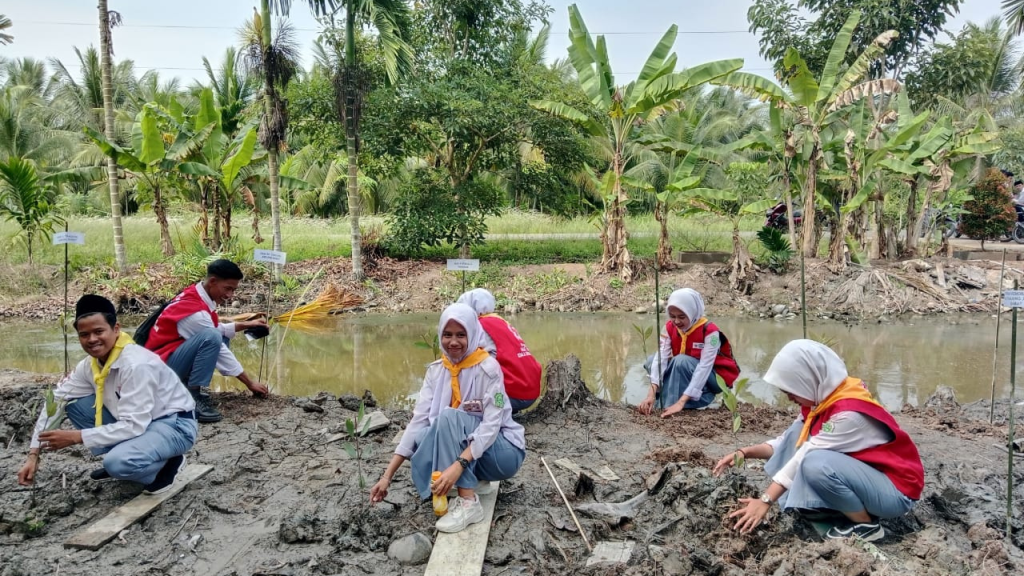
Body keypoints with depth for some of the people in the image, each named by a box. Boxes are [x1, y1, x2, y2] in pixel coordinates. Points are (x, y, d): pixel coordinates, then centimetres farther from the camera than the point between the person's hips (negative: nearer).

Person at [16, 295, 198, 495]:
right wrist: (33, 454, 0)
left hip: (175, 425, -8)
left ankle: (167, 464, -1)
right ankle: (119, 460, 8)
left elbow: (133, 426, -29)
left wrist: (77, 437, -24)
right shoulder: (90, 365, -3)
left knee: (118, 462, -32)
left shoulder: (136, 365, -28)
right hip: (137, 422, 8)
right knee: (75, 406, -2)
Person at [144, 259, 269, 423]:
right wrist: (250, 383, -12)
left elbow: (217, 329, 21)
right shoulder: (195, 311, -23)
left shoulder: (195, 296, 5)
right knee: (212, 337, -30)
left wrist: (245, 325, 9)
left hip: (172, 357, 10)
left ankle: (188, 384, 2)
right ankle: (195, 398, -23)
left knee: (223, 337, 14)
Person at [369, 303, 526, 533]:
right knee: (419, 438, -21)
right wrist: (387, 475, -17)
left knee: (449, 417, -29)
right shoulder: (436, 370, -2)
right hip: (462, 447, 6)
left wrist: (458, 465, -39)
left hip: (504, 452, -6)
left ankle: (468, 503, -27)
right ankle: (476, 481, -2)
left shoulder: (488, 368, -18)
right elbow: (418, 420, -9)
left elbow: (491, 425, -25)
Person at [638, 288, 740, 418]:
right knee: (652, 361, -14)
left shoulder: (709, 331, -28)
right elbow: (661, 358, -23)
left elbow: (704, 368, -34)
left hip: (716, 377, -6)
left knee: (682, 361, -33)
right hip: (689, 377, 6)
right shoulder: (670, 327, -12)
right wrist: (652, 394, -37)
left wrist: (681, 402, -42)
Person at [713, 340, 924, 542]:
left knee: (816, 463, -32)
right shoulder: (822, 397, -3)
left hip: (895, 489, -8)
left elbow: (805, 458, -27)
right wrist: (745, 452, -10)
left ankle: (866, 525, -9)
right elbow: (791, 442, 3)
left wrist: (765, 501, -23)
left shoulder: (849, 413, -28)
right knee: (798, 434, -4)